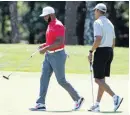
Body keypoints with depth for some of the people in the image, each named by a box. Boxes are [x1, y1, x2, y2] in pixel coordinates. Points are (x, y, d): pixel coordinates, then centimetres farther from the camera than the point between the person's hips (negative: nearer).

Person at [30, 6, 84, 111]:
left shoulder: (58, 25, -16)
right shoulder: (50, 25, 14)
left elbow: (60, 42, -26)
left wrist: (46, 48, -25)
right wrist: (44, 45, 9)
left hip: (58, 55, -9)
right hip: (49, 56, 10)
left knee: (61, 80, -3)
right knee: (44, 79, 2)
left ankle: (78, 99, 12)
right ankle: (41, 104, 2)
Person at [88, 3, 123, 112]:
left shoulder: (98, 22, -11)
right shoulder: (110, 23, 15)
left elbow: (98, 39, -22)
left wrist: (91, 51, -15)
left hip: (101, 51, -9)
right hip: (110, 51, 9)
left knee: (98, 80, -8)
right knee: (102, 79, 11)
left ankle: (116, 97, -22)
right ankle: (97, 105, 12)